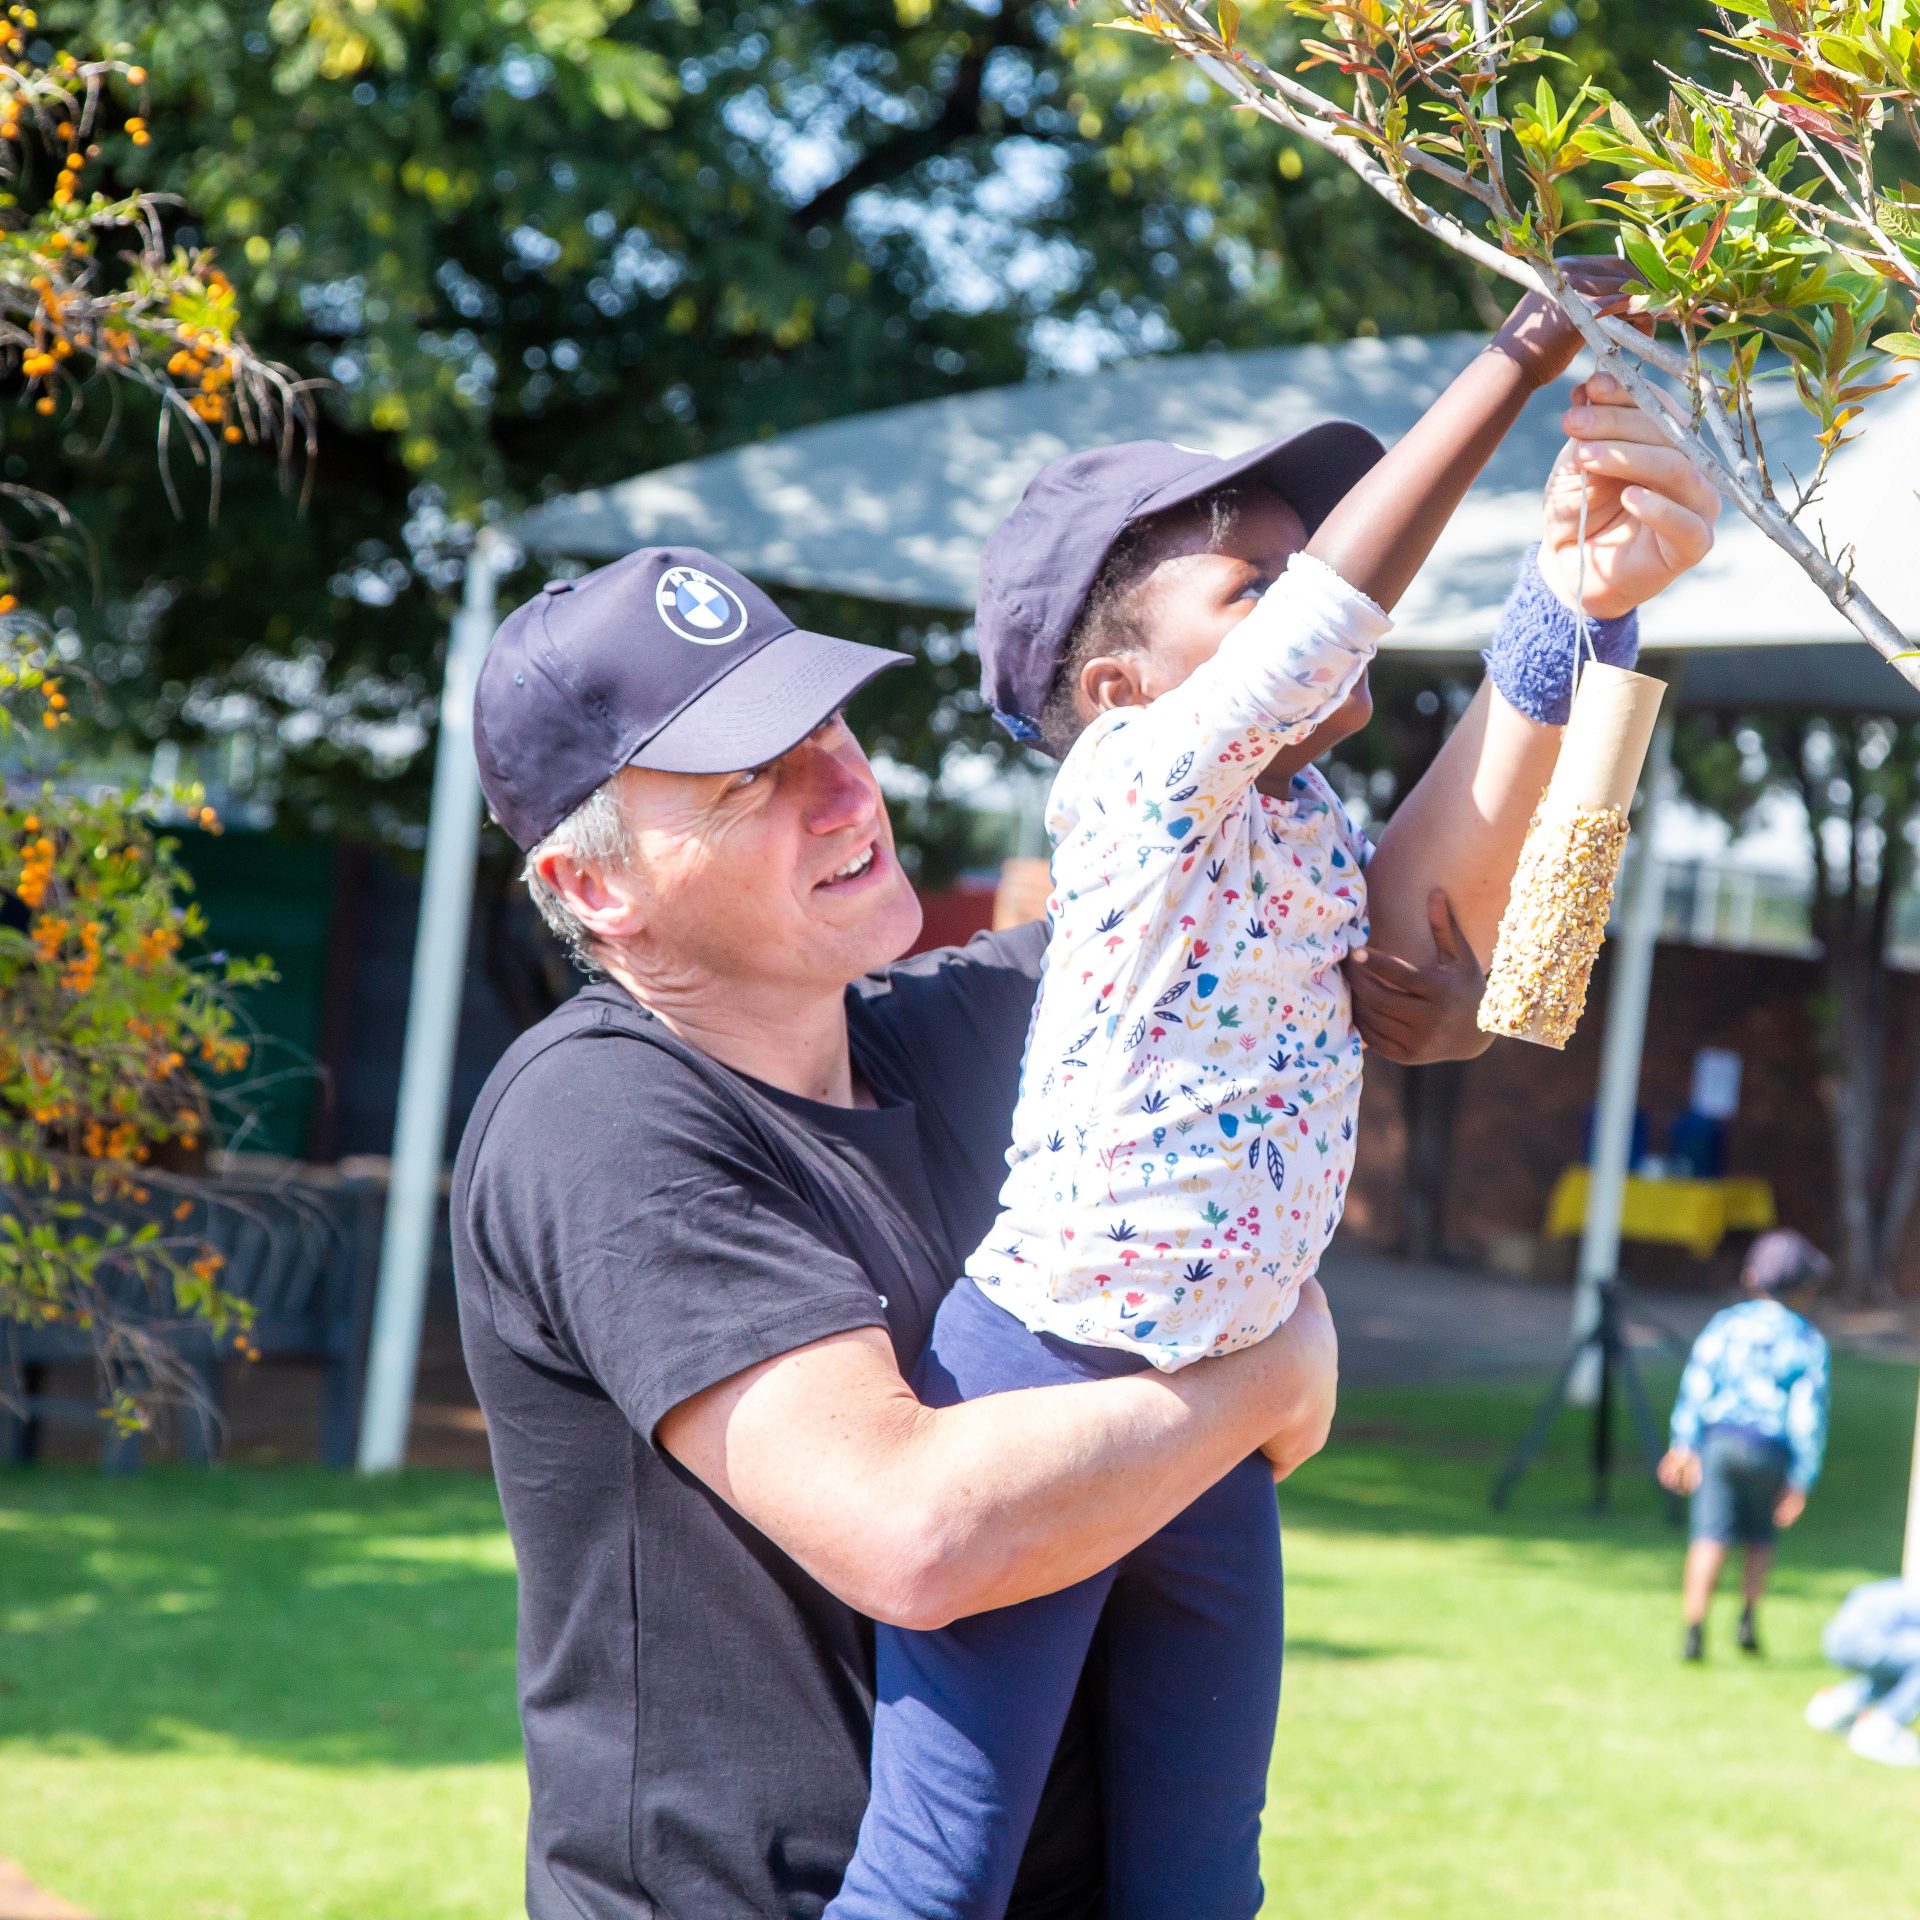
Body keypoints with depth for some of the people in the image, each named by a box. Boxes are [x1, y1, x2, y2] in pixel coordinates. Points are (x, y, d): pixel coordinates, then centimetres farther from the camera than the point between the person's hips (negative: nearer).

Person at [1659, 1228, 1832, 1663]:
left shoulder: (1726, 1322, 9)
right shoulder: (1808, 1342, 7)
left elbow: (1697, 1382, -1)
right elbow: (1808, 1412, 1)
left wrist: (1683, 1445, -3)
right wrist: (1801, 1480, 4)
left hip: (1718, 1437, 0)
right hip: (1770, 1448, 0)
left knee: (1710, 1537, -6)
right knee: (1760, 1538, 21)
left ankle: (1694, 1629, -18)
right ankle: (1750, 1615, 6)